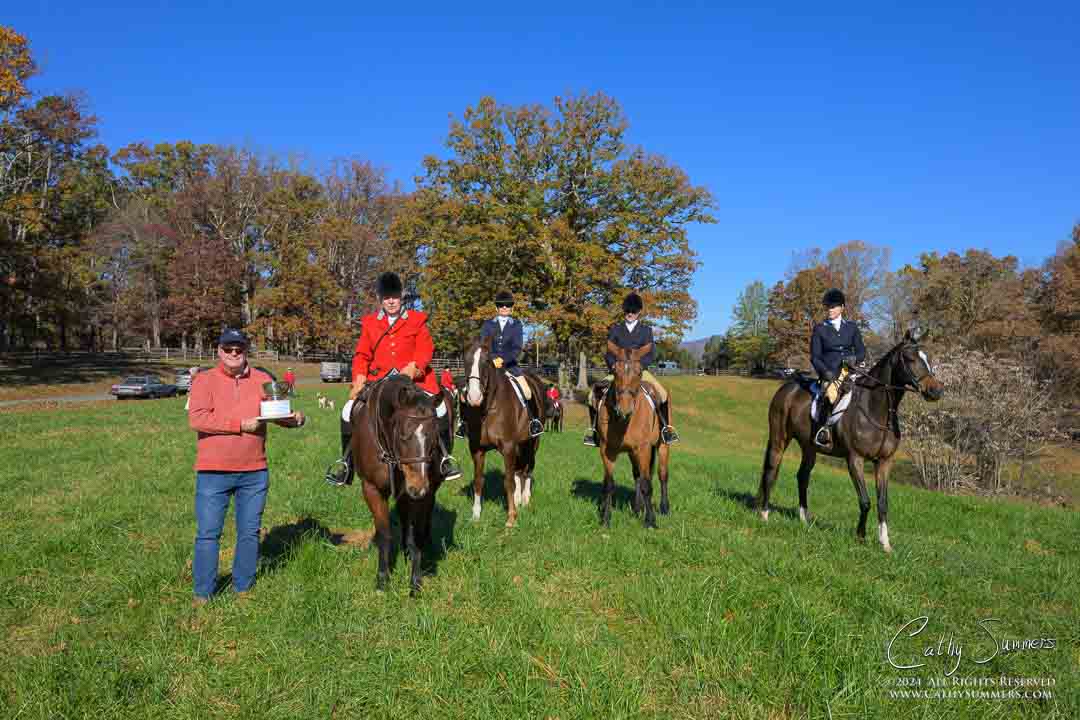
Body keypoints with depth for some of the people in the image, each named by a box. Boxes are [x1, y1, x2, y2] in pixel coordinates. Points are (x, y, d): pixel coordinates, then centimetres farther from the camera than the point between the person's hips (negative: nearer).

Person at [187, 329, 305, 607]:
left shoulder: (262, 380, 8)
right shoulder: (204, 380, -1)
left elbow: (279, 411, 8)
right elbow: (196, 418, -14)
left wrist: (294, 418, -16)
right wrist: (240, 424, -20)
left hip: (254, 472, 3)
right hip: (213, 473, -3)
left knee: (249, 533, 12)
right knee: (208, 534, 5)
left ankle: (243, 588, 26)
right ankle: (203, 594, 17)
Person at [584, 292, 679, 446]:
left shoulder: (646, 329, 7)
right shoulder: (615, 329, 8)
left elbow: (651, 353, 1)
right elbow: (607, 352, 5)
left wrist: (639, 365, -16)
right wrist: (614, 365, -13)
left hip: (640, 370, -1)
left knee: (662, 394, -23)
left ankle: (667, 428, -9)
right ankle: (593, 429, 0)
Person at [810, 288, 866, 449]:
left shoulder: (852, 327, 15)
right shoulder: (819, 329, 7)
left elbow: (861, 351, 13)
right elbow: (814, 357, 2)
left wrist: (855, 359, -11)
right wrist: (825, 371, -15)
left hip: (849, 371, 4)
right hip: (830, 374, -4)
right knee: (831, 394, -34)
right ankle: (822, 430, -22)